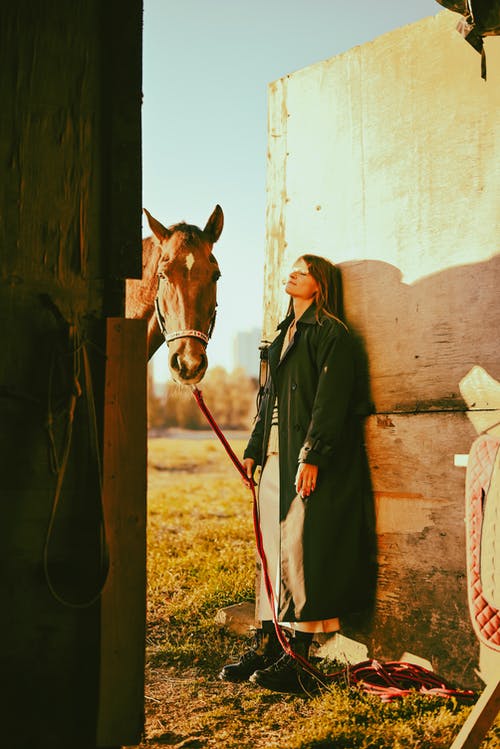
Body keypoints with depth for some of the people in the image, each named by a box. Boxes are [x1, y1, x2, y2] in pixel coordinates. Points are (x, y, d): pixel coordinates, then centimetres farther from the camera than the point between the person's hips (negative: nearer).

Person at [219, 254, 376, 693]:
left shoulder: (331, 334, -6)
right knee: (273, 550, 10)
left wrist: (312, 455, -20)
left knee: (299, 550, -8)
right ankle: (267, 645, 17)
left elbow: (330, 399, -14)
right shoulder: (286, 333, 20)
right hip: (275, 456, 8)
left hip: (308, 459, -8)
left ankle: (298, 657, -1)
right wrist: (254, 449, 17)